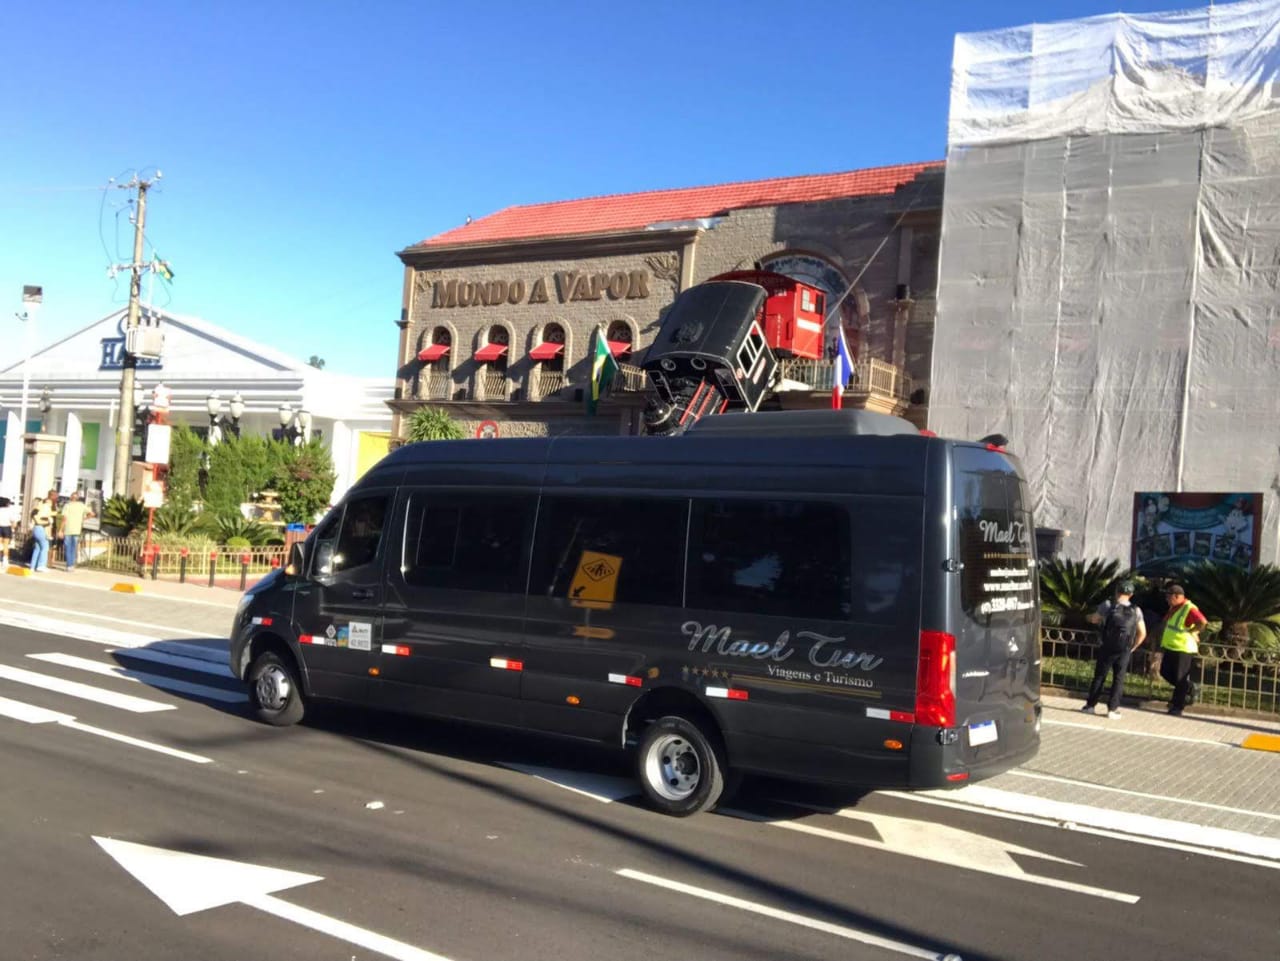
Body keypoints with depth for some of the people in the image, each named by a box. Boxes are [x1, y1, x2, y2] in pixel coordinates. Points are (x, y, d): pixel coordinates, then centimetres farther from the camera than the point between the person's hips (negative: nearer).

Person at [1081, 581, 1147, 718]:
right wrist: (1133, 648, 15)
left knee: (1099, 677, 9)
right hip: (1124, 651, 1)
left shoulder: (1107, 605, -6)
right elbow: (1142, 633, 3)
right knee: (1118, 679, 8)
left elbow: (1093, 619, 5)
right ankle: (1112, 709, 5)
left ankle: (1090, 705, 11)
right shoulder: (1136, 611, 1)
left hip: (1107, 648, -1)